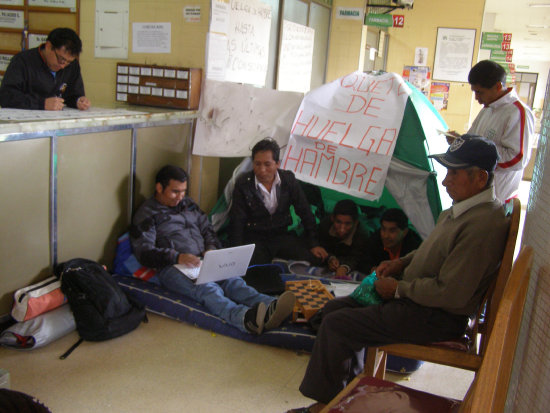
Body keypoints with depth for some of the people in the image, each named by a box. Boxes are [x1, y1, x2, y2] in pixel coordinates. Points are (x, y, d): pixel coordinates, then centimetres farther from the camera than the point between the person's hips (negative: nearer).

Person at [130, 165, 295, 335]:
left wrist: (211, 248, 4)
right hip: (172, 268, -5)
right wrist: (177, 257, -20)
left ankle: (270, 308, -55)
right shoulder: (146, 214, 5)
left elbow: (207, 229, 28)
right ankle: (244, 317, -64)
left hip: (201, 262, 5)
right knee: (208, 289, -36)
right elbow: (144, 252, -5)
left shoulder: (188, 204, 24)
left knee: (233, 280, -28)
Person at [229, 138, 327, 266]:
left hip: (282, 235, 3)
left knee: (317, 259, -17)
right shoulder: (243, 183, -8)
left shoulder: (288, 179, -1)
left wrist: (313, 244, -2)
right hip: (254, 238, -3)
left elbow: (305, 212, 4)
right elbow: (237, 221, -8)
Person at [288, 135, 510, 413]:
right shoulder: (459, 209, 6)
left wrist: (398, 288, -15)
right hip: (414, 296, 10)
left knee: (336, 324, -13)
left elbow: (450, 293, -27)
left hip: (436, 317, -10)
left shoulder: (483, 225, -26)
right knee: (335, 307, 10)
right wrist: (401, 263, 6)